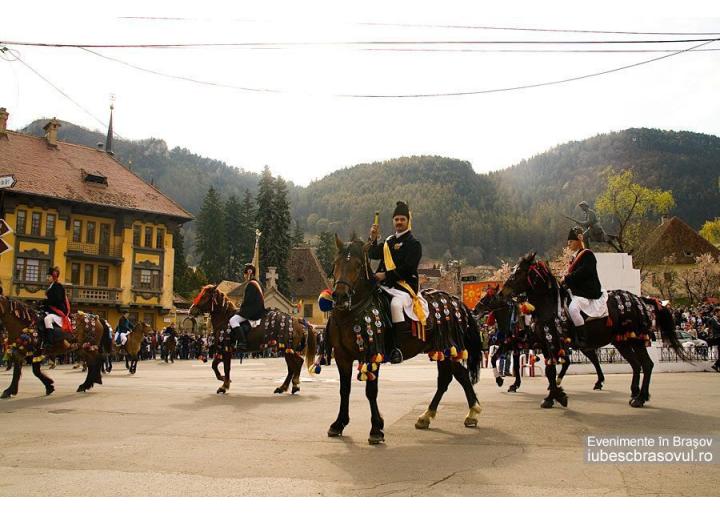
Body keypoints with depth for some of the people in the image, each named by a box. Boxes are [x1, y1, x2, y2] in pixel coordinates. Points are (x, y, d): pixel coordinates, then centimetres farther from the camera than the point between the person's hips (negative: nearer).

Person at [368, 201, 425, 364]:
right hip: (385, 284, 8)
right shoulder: (389, 241, 22)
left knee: (396, 303, -36)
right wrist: (373, 239, 0)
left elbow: (407, 268, -11)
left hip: (405, 284, -8)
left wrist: (386, 275, -15)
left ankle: (396, 348, -33)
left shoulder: (414, 244, 0)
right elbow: (373, 255, 15)